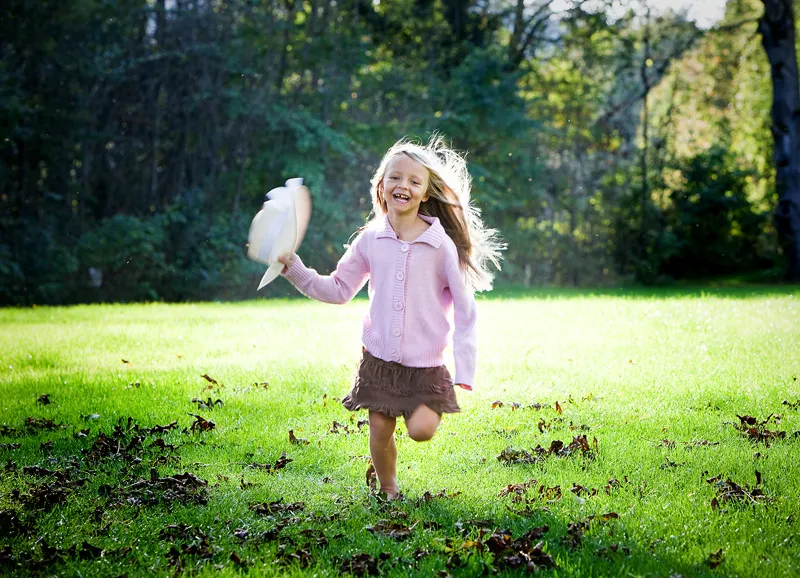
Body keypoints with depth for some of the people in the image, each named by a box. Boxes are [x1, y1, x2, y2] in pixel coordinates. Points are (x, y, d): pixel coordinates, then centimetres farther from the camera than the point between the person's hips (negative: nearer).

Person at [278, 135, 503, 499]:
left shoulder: (441, 245, -8)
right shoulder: (369, 240, 0)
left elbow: (464, 311, -5)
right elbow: (338, 290, 11)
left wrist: (465, 370, -8)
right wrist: (293, 269, 0)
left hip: (425, 363, -2)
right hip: (379, 357, 3)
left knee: (421, 430, -16)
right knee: (380, 432, 5)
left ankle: (427, 411, 18)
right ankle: (388, 492, 30)